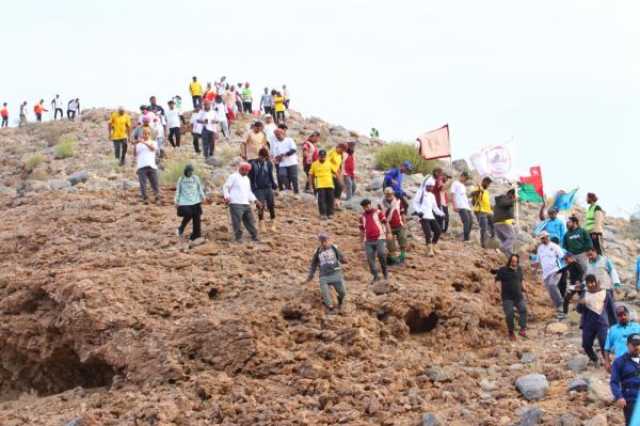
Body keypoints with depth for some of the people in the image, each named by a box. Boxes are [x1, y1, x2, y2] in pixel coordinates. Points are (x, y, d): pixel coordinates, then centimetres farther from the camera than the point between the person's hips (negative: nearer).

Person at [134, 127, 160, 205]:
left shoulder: (153, 142, 13)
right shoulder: (139, 144, 15)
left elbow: (153, 148, -11)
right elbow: (135, 154, 5)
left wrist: (144, 142, -25)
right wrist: (135, 145, -10)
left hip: (152, 166, 0)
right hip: (141, 167, 0)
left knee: (155, 183, 0)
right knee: (143, 184, -7)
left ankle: (157, 199, 7)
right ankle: (144, 198, -3)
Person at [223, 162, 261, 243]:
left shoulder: (247, 179, 21)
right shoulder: (233, 177, -3)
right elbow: (225, 187, -5)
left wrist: (256, 201, 21)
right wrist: (226, 197, -19)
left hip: (246, 204, 7)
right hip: (236, 204, -7)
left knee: (250, 221, 9)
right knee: (237, 222, -7)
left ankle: (254, 236, 17)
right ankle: (238, 237, 2)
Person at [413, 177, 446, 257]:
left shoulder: (432, 195, 23)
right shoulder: (421, 193, 2)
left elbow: (435, 207, 25)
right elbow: (415, 202, -4)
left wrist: (441, 214, 13)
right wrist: (418, 211, -18)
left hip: (431, 216, 7)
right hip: (424, 217, -7)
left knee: (438, 230, 0)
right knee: (428, 233, -17)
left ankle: (432, 247, 16)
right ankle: (429, 250, -12)